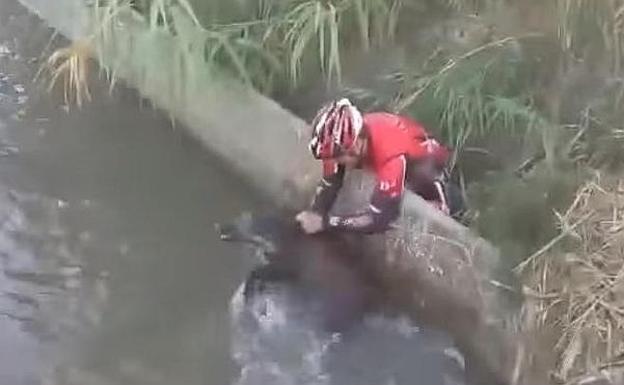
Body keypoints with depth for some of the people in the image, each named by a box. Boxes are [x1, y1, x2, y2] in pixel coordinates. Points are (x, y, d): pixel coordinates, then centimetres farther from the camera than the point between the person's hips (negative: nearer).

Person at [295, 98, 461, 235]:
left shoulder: (391, 154, -48)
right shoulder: (344, 139, -30)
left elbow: (379, 219, -48)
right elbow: (329, 183, -19)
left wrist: (326, 222, -46)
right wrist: (314, 214, -37)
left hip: (426, 163, -6)